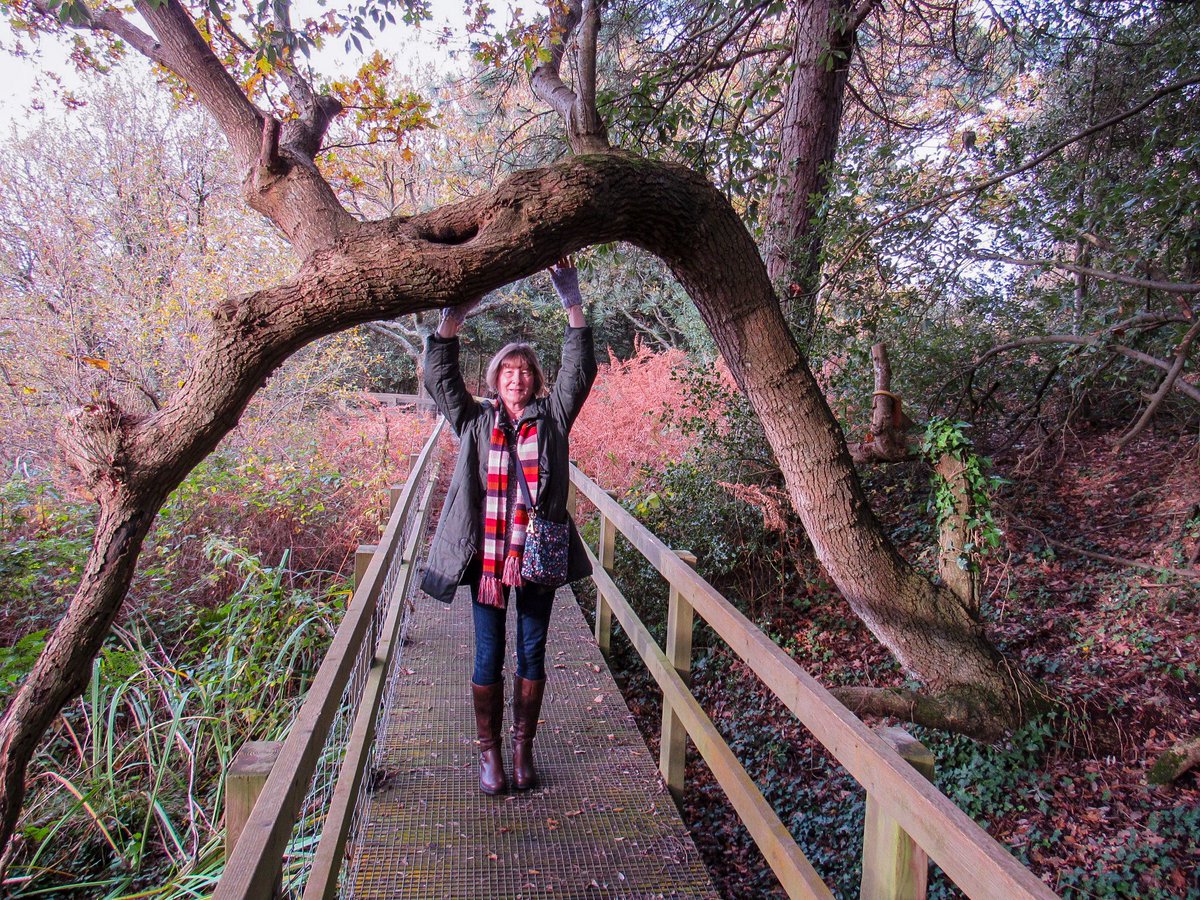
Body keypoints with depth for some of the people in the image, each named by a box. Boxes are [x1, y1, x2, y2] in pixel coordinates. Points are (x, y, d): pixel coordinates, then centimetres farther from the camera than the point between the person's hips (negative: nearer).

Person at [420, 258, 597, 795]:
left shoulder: (551, 417, 5)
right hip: (487, 554, 0)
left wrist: (574, 308, -15)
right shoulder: (475, 421, 6)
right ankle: (489, 750, 24)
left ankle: (524, 746, 28)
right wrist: (453, 318, -16)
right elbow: (439, 379, -3)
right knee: (488, 658, 7)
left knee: (532, 654, 11)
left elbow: (579, 373, -5)